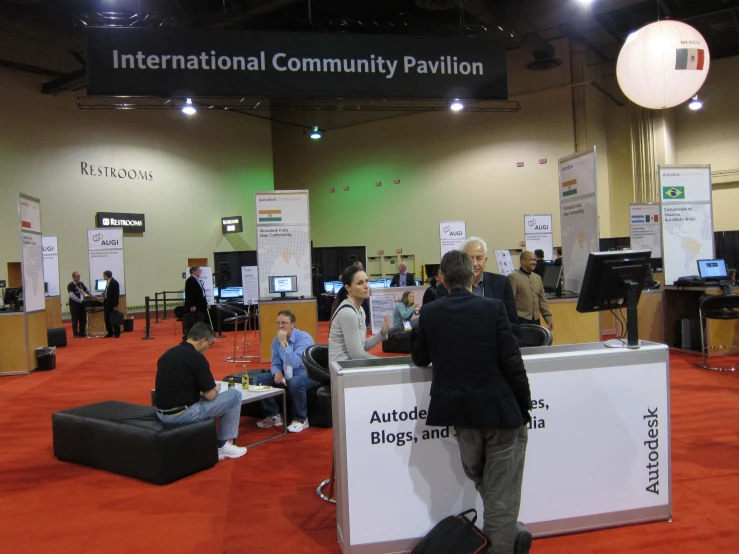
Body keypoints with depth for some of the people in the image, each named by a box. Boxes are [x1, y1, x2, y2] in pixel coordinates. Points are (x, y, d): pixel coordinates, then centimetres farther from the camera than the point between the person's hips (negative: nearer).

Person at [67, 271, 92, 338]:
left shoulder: (81, 284, 12)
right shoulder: (70, 285, -8)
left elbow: (87, 290, 24)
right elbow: (71, 295, -19)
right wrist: (79, 300, -28)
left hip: (82, 304, 6)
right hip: (74, 304, -6)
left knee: (83, 319, 8)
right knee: (75, 320, -2)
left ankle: (82, 333, 15)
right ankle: (76, 334, 3)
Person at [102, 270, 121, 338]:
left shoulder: (114, 283, -13)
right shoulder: (107, 282, 12)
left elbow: (116, 294, -16)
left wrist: (115, 305, -19)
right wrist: (104, 294, 4)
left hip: (112, 304, -8)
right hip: (107, 303, 8)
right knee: (107, 319, 9)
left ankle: (117, 334, 6)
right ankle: (110, 333, 16)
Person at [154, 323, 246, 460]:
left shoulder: (167, 354, 8)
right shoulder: (197, 357, -15)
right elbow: (210, 395, -11)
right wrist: (215, 390, 12)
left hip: (162, 414, 8)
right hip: (182, 413, -8)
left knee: (201, 399, 34)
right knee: (234, 395, 4)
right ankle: (223, 445, 15)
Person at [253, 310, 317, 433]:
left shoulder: (304, 338, -20)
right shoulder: (276, 340, 1)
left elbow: (295, 363, -31)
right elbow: (276, 363, 6)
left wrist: (284, 343, -31)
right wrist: (277, 372, -18)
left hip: (307, 375, -7)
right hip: (286, 375, 7)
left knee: (295, 382, -39)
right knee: (259, 379, -9)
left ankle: (301, 419, -14)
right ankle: (274, 415, 5)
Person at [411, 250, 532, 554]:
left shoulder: (430, 313, -4)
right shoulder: (493, 307, -11)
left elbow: (420, 359, 8)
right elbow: (512, 362, -13)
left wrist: (416, 332, 25)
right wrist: (524, 407, -1)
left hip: (460, 410, 4)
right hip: (499, 408, -3)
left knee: (481, 481, 26)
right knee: (501, 492, 10)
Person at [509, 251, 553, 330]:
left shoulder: (537, 278, 14)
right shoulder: (513, 277, -7)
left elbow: (543, 300, 16)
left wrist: (548, 318, 8)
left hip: (536, 320, 6)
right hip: (521, 320, -6)